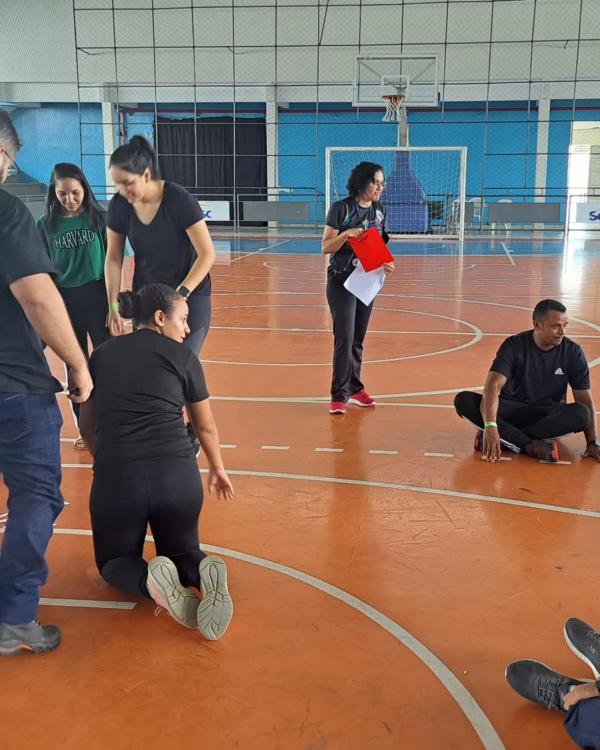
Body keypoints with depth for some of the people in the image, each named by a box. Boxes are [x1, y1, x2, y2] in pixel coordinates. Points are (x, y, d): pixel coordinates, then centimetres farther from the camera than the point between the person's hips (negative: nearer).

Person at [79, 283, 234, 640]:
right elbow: (206, 427, 18)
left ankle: (152, 581, -11)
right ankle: (204, 570, -12)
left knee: (115, 560, 25)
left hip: (116, 477, 0)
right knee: (181, 552, 26)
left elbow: (88, 427, 21)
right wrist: (218, 470, 36)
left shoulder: (102, 354, 13)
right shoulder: (182, 356, 7)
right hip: (178, 474, 0)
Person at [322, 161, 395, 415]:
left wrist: (386, 263, -4)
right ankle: (339, 395, -4)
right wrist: (346, 234, -26)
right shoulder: (341, 208, -10)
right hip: (341, 281, -5)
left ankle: (354, 388, 22)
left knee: (358, 339, 11)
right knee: (344, 337, -10)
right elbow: (326, 247, -10)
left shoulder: (379, 210, 6)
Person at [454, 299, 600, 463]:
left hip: (549, 414, 1)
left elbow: (585, 399, -6)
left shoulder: (573, 351, -8)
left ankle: (507, 437, -30)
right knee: (463, 400, -27)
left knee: (581, 413, -33)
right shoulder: (514, 346, -14)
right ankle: (529, 445, -36)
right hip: (512, 409, -1)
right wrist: (490, 426, -41)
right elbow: (493, 385, -26)